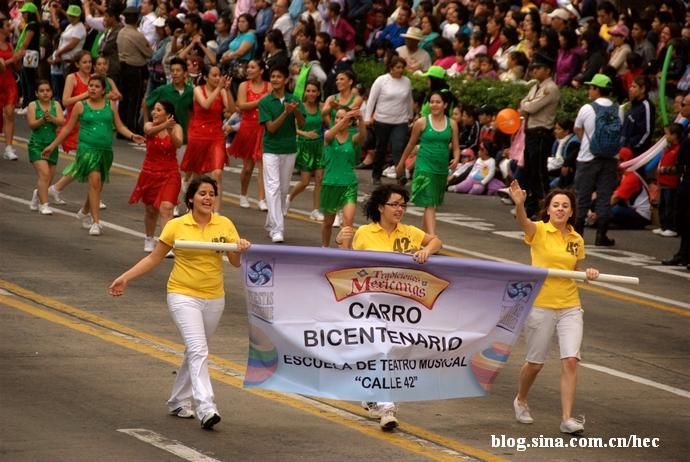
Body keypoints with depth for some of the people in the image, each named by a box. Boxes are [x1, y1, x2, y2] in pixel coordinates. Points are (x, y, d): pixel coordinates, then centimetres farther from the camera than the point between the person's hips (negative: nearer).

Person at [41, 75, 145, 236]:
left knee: (96, 186, 13)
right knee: (94, 180, -19)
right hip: (87, 149, -4)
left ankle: (84, 212, 41)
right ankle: (96, 222, -18)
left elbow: (120, 126, 10)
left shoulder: (110, 105, 8)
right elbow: (68, 128, 8)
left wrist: (132, 136, -9)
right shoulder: (81, 106, 2)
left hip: (105, 150, 4)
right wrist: (52, 146, 8)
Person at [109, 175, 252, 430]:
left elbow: (236, 262, -1)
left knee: (195, 351, 15)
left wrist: (241, 249, -23)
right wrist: (126, 277, -3)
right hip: (183, 296, -4)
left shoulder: (225, 225, 1)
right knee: (199, 350, -19)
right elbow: (154, 258, 4)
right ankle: (206, 409, -28)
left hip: (214, 299, 4)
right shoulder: (176, 226, -5)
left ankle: (178, 402, 33)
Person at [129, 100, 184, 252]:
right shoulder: (149, 125, -5)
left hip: (170, 173, -2)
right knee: (151, 209, 16)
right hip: (150, 172, 2)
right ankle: (149, 239, 39)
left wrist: (171, 132, -44)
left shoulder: (176, 127, -7)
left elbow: (178, 144, -24)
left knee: (166, 207, -18)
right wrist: (164, 126, -50)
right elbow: (150, 131, -30)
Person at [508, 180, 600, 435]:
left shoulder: (576, 240, 6)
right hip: (540, 306, -3)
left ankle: (567, 418, -8)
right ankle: (521, 401, 38)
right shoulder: (538, 231, -7)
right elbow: (523, 222, -31)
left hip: (570, 307, 3)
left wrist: (588, 273, -1)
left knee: (570, 361, -10)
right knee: (535, 363, 9)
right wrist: (519, 204, -52)